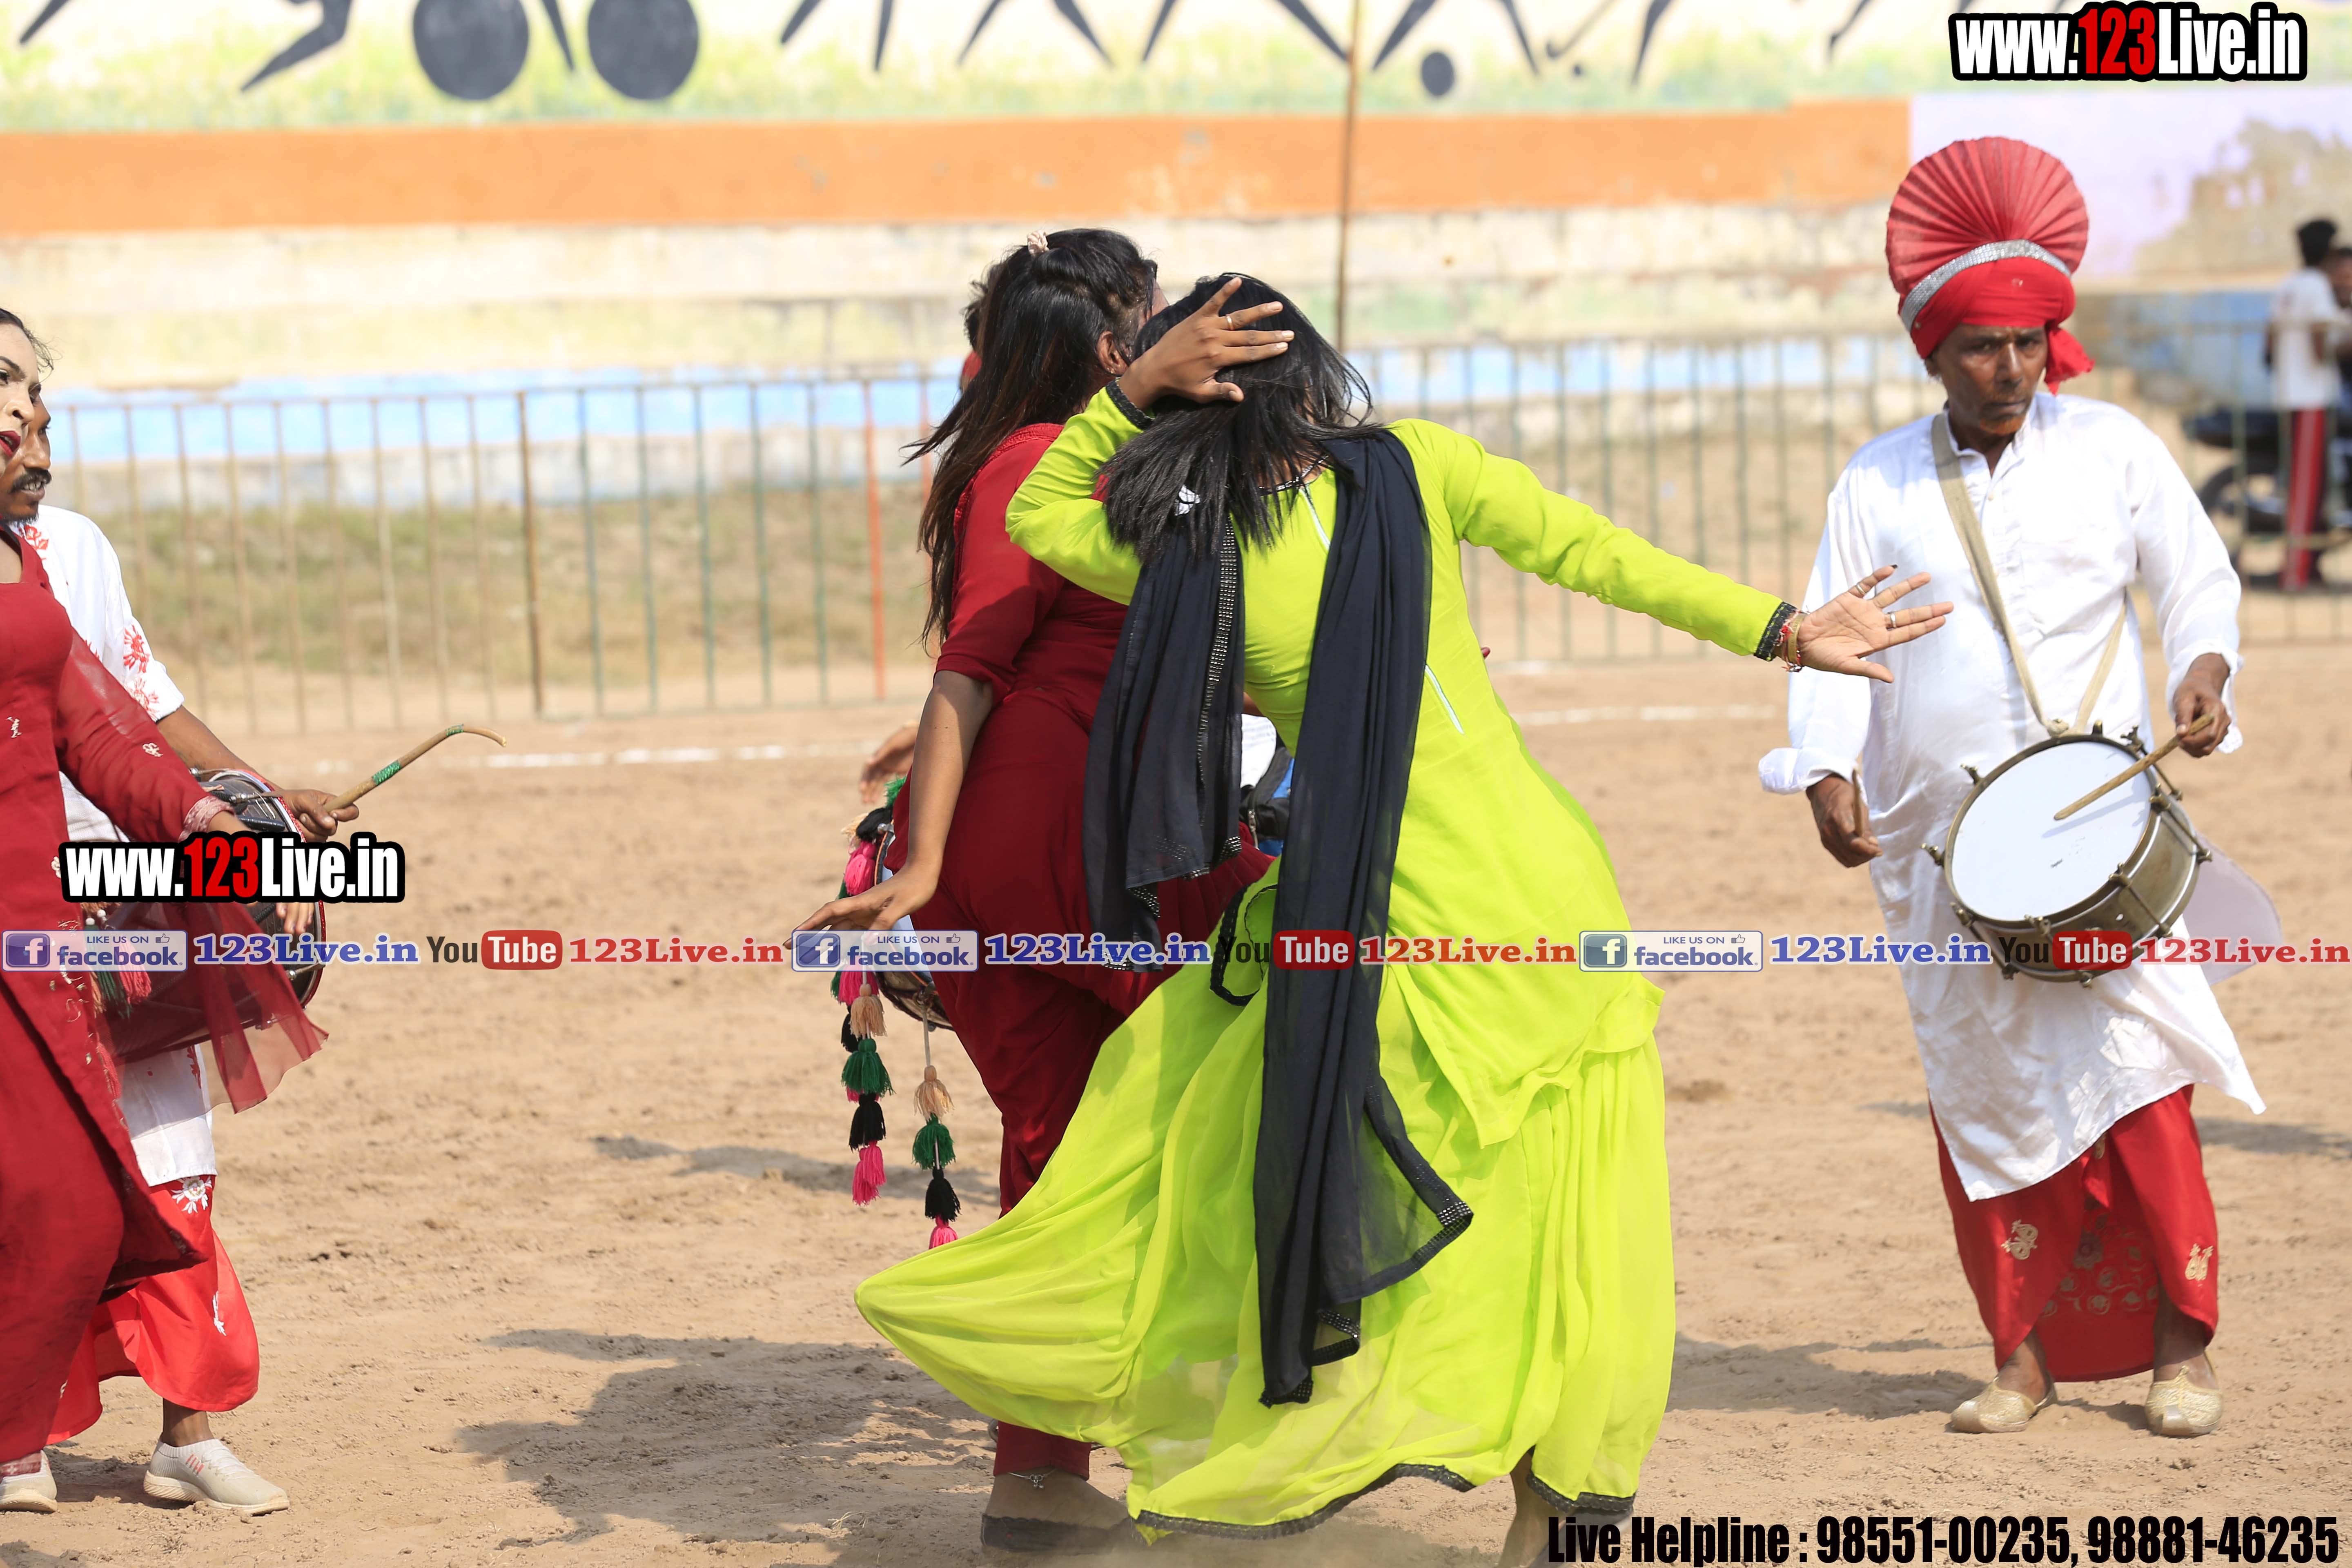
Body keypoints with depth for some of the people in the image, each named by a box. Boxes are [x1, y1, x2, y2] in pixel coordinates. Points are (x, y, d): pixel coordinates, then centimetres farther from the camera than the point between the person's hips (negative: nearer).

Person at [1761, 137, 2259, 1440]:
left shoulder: (2113, 448, 6)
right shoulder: (1877, 485, 8)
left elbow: (2196, 576, 11)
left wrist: (2205, 667, -10)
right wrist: (1828, 772, -13)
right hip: (1940, 841, 2)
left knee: (2135, 1064, -10)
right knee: (1983, 1091, 2)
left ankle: (2182, 1341, -1)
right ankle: (2026, 1356, 10)